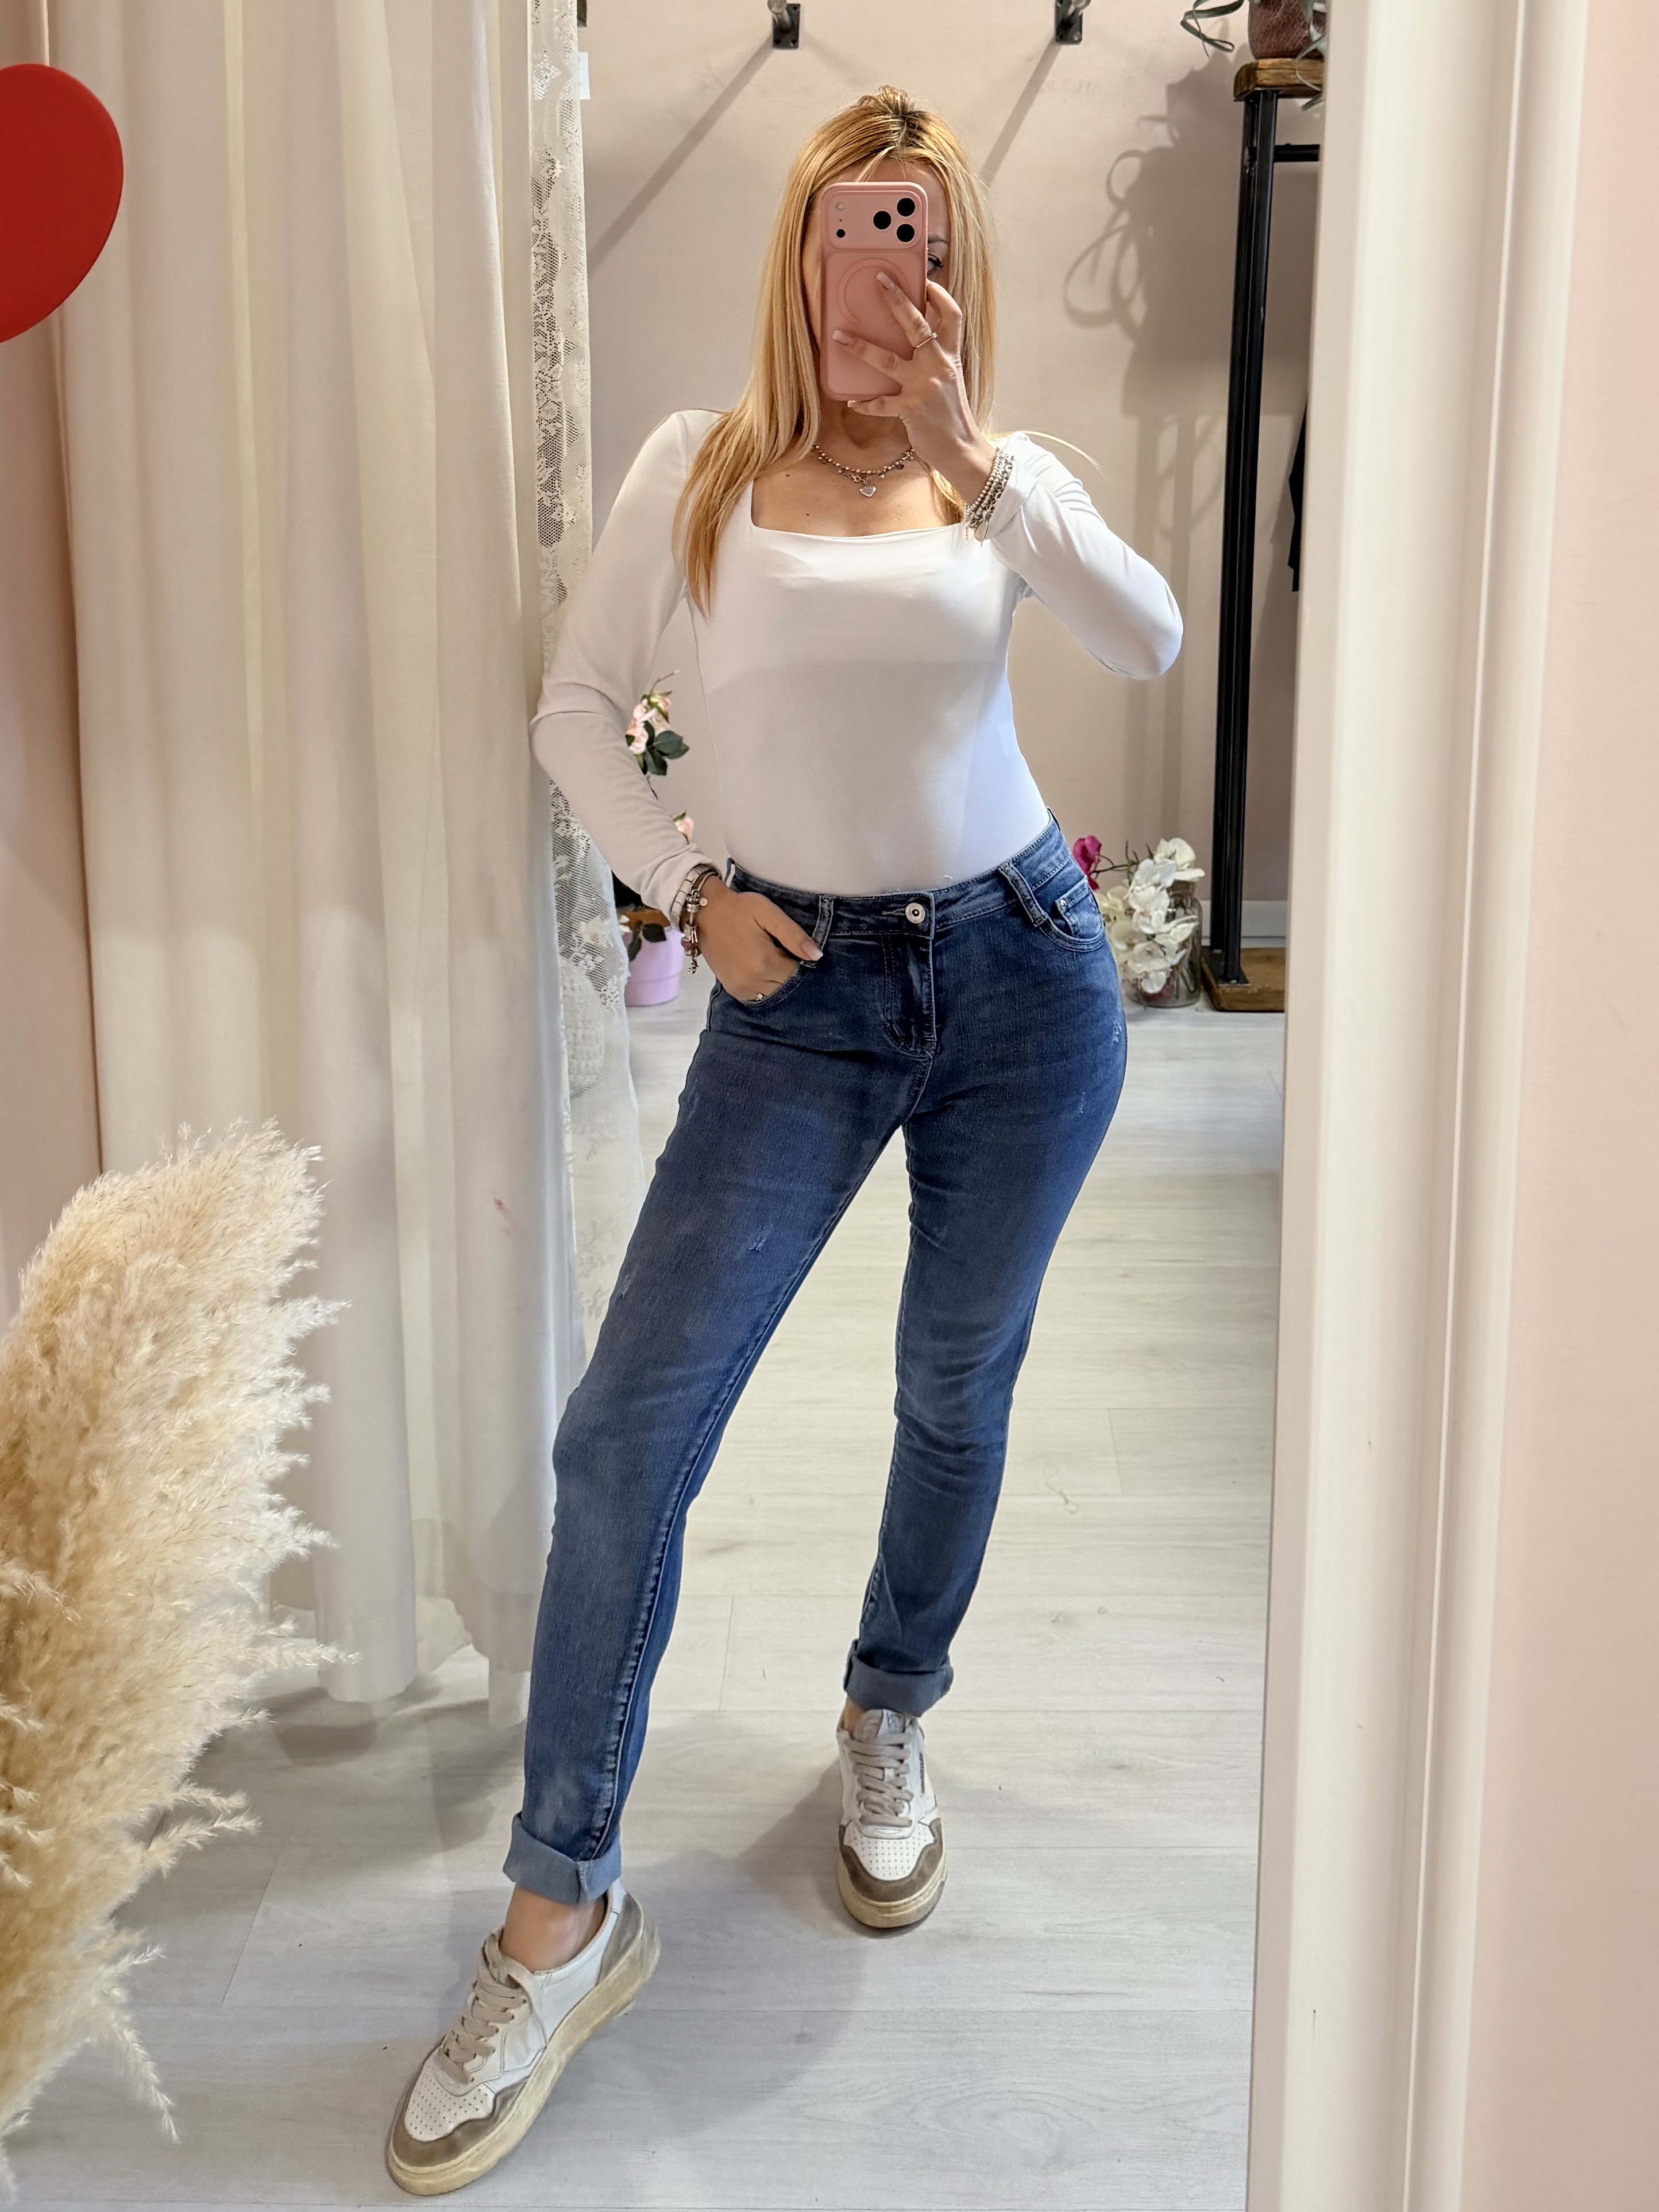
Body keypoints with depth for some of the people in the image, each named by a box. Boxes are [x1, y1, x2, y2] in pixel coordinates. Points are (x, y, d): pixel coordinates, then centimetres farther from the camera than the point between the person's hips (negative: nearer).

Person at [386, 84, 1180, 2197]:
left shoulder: (1005, 476, 5)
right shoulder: (702, 467, 2)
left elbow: (1151, 641, -14)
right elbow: (577, 707, 5)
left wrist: (973, 457, -22)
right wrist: (689, 890, -7)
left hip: (1023, 972, 2)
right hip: (800, 994, -1)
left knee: (957, 1390, 14)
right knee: (628, 1427, -10)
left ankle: (889, 1727, 41)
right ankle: (562, 1915, 2)